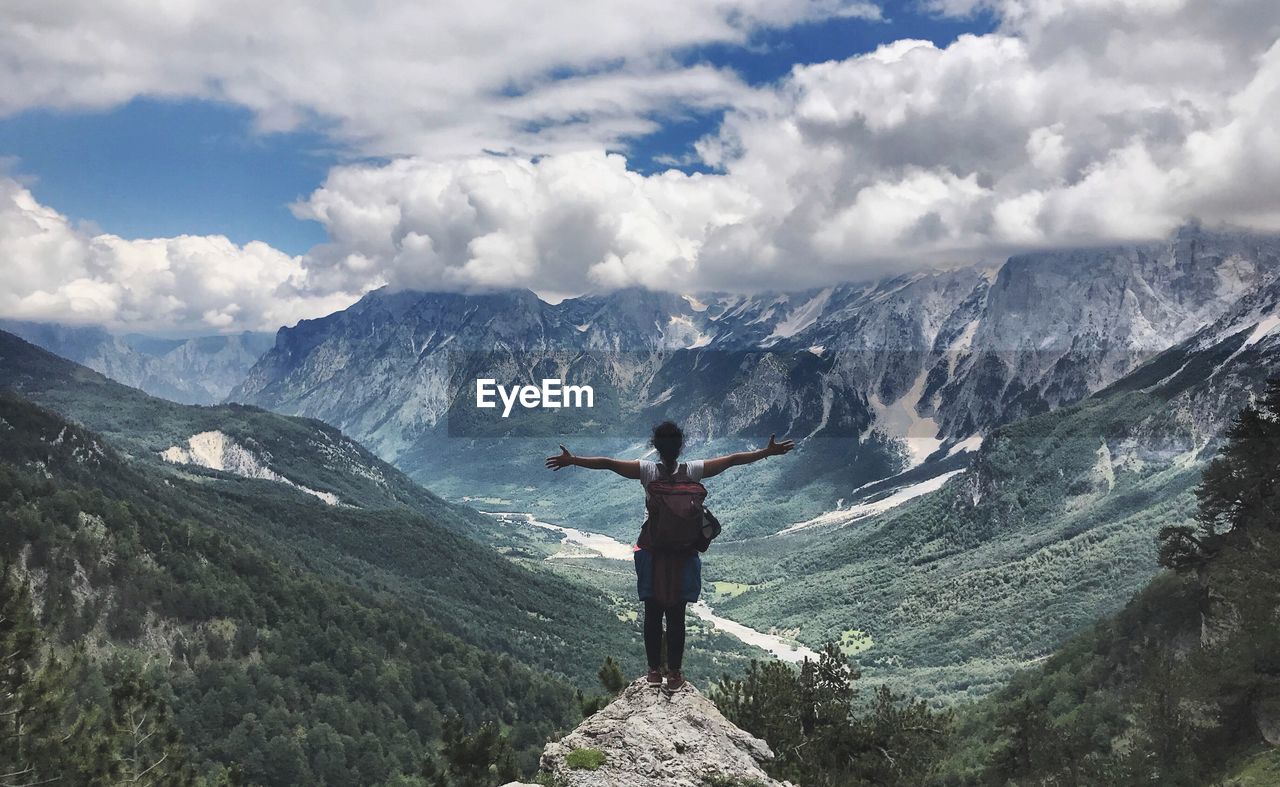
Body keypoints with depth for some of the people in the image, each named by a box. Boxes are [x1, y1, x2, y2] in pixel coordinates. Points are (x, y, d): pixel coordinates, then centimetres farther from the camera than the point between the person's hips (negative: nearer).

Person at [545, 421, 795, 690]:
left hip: (653, 554, -1)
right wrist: (768, 452, 3)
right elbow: (733, 459, -4)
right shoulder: (693, 470, -8)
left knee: (652, 614, 11)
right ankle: (674, 674, 16)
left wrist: (572, 460, -15)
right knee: (676, 616, 9)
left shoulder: (648, 470, -11)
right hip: (683, 555, 1)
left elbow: (607, 463, -18)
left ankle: (654, 671, 19)